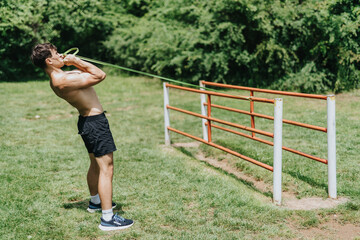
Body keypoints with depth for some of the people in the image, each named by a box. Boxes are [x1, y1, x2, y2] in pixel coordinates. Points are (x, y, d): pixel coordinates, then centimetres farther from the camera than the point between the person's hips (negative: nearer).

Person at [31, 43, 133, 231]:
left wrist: (74, 63, 1)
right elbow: (100, 75, -22)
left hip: (87, 121, 10)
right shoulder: (64, 81, -26)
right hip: (95, 122, -10)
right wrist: (77, 61, -14)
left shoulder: (56, 79, 5)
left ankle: (95, 202, 44)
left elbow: (85, 73, 17)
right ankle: (107, 218, -7)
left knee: (95, 164, 25)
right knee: (106, 168, -8)